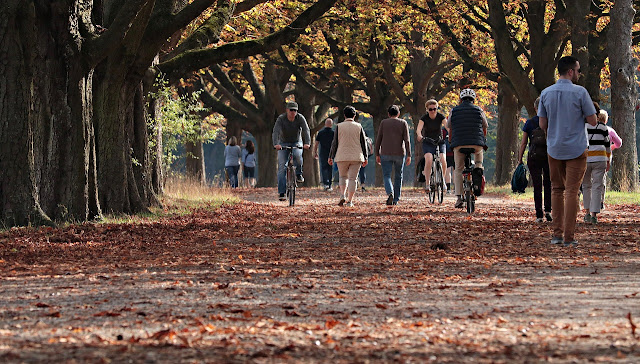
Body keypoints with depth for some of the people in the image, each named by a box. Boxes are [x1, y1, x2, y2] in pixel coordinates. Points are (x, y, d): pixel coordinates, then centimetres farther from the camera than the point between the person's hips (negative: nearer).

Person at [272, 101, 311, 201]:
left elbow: (306, 130, -26)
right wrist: (276, 144, -49)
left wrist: (307, 143, -44)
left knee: (297, 155, -34)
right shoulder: (281, 119, -17)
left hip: (297, 143, 0)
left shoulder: (300, 118, -14)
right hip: (283, 144, 0)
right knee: (282, 167, -11)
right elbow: (276, 131, -31)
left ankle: (299, 174, -9)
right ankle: (281, 192, -10)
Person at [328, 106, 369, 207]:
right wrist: (365, 157, 11)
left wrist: (331, 157, 6)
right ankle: (349, 201, -2)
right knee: (352, 178, 3)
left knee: (343, 177, 16)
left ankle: (343, 195, -3)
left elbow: (335, 143, -1)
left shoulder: (339, 126, -2)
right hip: (356, 157, 0)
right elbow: (363, 143, 4)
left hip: (342, 157, 0)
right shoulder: (359, 127, 1)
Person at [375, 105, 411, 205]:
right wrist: (409, 155, -6)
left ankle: (390, 193, -27)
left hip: (386, 154, -1)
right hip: (399, 153, 1)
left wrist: (377, 155, 7)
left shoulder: (383, 123, 4)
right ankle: (396, 200, 15)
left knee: (386, 176, 0)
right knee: (398, 177, 13)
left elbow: (378, 140, 2)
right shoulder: (403, 123, 3)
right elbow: (406, 140, -5)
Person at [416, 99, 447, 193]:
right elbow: (419, 128, -25)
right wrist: (419, 135, -48)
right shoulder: (424, 118, -9)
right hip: (428, 143, -1)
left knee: (443, 161, -22)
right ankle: (427, 183, -21)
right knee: (429, 161, -26)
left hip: (440, 142, 1)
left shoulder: (440, 117, -7)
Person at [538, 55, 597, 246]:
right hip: (576, 149, -4)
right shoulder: (580, 92, -11)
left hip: (554, 149, 4)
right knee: (572, 191, -1)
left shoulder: (546, 93, 1)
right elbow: (592, 121, -7)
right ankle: (569, 236, -3)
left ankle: (557, 233, 12)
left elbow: (542, 124, 5)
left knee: (557, 190, 13)